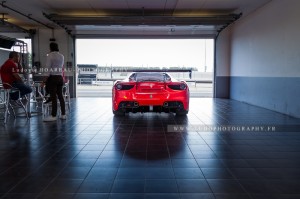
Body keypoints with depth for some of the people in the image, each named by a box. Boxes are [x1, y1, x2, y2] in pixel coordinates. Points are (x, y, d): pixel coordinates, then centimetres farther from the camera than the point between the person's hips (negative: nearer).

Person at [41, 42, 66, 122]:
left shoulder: (50, 55, -9)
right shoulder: (62, 56, 10)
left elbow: (48, 70, -13)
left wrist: (44, 81, -11)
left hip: (52, 77, -6)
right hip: (60, 77, 6)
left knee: (53, 97, -4)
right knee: (60, 96, 9)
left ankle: (53, 116, 0)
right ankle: (63, 114, 13)